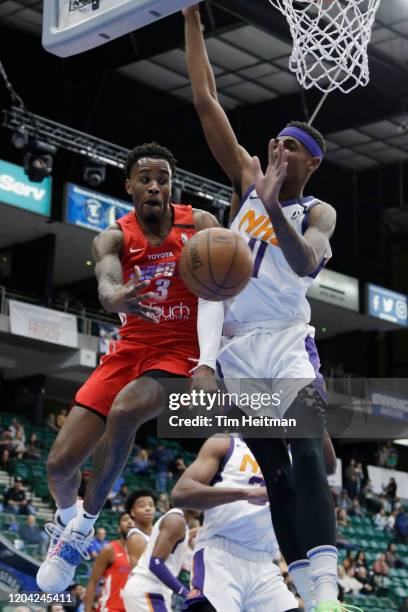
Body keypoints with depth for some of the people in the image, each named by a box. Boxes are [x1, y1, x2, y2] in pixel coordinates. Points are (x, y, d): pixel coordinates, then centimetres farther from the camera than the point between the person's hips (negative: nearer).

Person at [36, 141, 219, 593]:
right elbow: (106, 283, -26)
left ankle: (85, 525, -12)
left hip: (180, 353, -2)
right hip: (129, 350, 3)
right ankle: (66, 517, 32)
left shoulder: (199, 225, -6)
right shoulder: (114, 238, -4)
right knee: (59, 462, -6)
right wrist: (116, 297, -52)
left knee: (124, 411, -34)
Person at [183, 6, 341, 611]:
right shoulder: (247, 178, 13)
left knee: (306, 456, -23)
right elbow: (206, 102, 9)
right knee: (274, 471, 3)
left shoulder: (319, 213, 3)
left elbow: (305, 263, -20)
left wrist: (274, 206, -35)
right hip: (237, 348, 4)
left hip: (287, 341, -4)